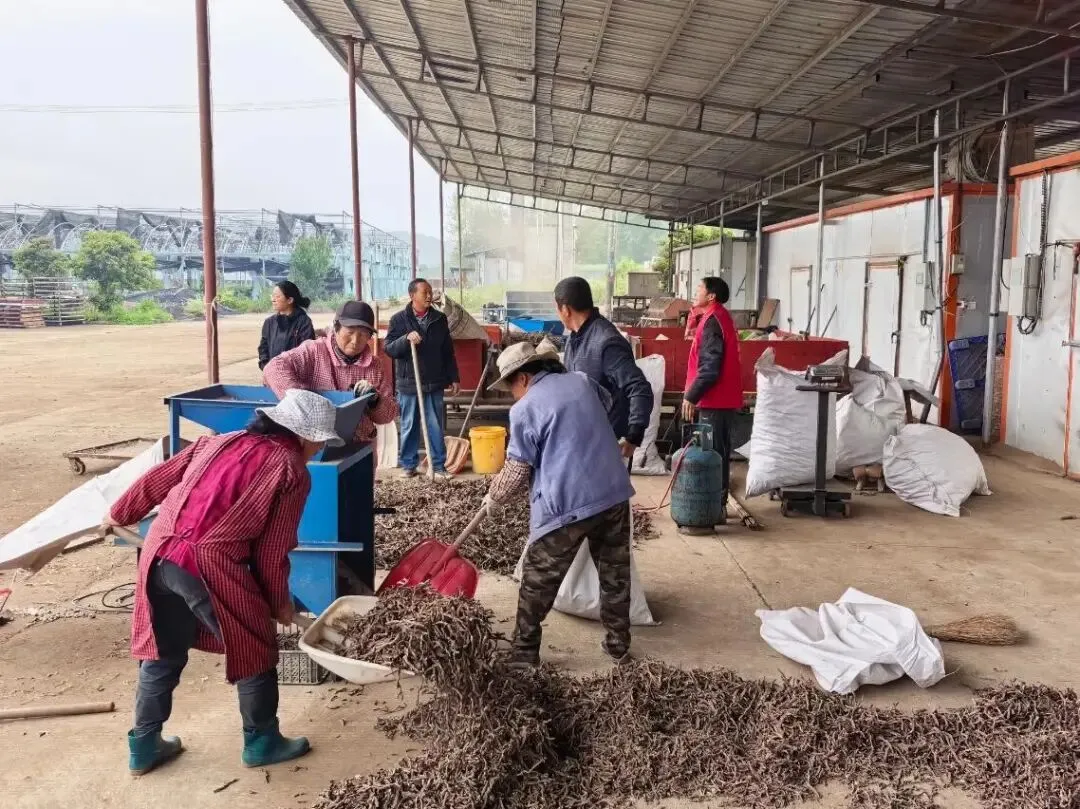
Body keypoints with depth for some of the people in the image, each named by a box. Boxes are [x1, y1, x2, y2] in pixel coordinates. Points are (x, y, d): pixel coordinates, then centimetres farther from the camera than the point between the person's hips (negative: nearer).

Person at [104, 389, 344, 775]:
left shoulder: (219, 441, 19)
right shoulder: (292, 472, 1)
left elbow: (158, 479, 24)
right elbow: (272, 552, 0)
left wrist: (121, 514, 38)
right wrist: (280, 602, 15)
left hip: (158, 552, 7)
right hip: (211, 565, -6)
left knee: (162, 650, 24)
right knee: (255, 650, 14)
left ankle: (144, 746, 35)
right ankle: (262, 742, 28)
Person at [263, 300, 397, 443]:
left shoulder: (373, 365, 10)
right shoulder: (314, 351, -1)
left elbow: (390, 414, 13)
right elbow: (275, 369, -17)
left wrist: (374, 400, -8)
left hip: (361, 445, 3)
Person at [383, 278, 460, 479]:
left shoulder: (439, 319, 5)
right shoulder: (399, 319, -2)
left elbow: (448, 352, 10)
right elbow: (389, 348, -7)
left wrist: (453, 378, 8)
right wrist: (406, 338, -24)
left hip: (434, 383, 2)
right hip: (408, 383, -2)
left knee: (436, 427, 5)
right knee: (409, 427, 8)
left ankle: (438, 465, 14)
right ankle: (408, 464, 19)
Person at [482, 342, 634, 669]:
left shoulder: (524, 409, -6)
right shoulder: (582, 382, 11)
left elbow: (516, 473, -2)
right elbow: (607, 400, 36)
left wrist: (494, 497, 17)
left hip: (566, 505, -6)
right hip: (614, 493, 6)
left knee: (538, 582, 10)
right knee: (615, 572, 19)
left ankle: (524, 653, 18)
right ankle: (619, 643, 29)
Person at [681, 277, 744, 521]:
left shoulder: (712, 320, -15)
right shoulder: (721, 317, 17)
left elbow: (710, 366, -22)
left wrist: (691, 395, -17)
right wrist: (694, 394, 21)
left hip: (714, 400, -10)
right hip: (722, 398, 10)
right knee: (718, 452, 13)